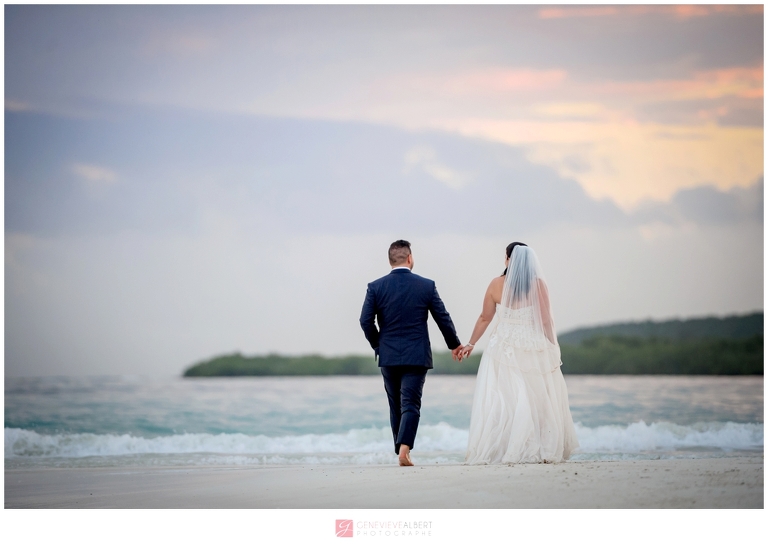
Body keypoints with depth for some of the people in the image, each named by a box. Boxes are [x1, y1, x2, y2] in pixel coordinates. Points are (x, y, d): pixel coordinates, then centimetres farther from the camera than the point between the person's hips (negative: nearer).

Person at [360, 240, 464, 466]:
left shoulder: (375, 287, -2)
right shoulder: (426, 285, -3)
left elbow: (366, 321, -4)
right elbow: (443, 318, 2)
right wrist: (455, 344, 17)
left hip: (388, 356, 2)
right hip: (416, 356, -2)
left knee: (396, 407, 14)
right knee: (411, 405, -3)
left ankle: (401, 451, 18)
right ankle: (404, 449, -20)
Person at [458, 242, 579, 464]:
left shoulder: (497, 285, -1)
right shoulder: (538, 285, -6)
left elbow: (484, 318, 5)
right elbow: (546, 321, -4)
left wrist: (471, 344, 17)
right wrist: (553, 351, 6)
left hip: (503, 349, 1)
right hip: (533, 349, -1)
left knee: (499, 401, 4)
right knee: (538, 402, 7)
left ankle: (493, 451, 0)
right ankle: (545, 451, 6)